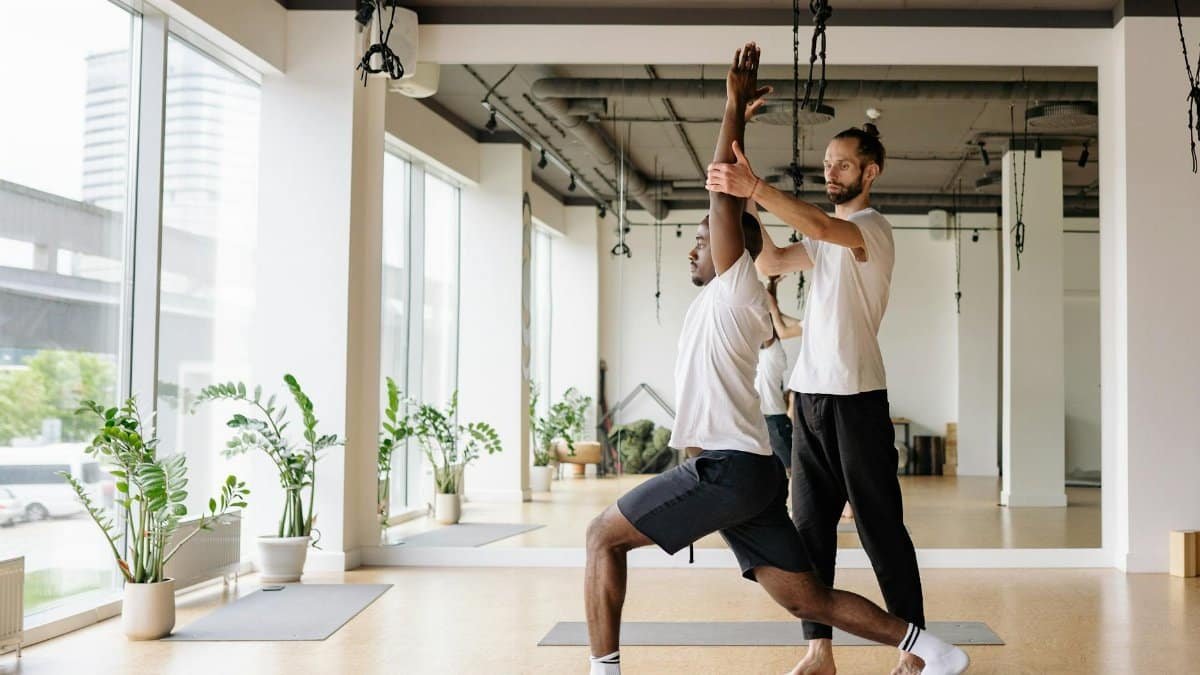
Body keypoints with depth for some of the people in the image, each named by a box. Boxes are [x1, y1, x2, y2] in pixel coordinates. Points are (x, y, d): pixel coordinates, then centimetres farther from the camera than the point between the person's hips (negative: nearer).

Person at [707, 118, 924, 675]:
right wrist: (746, 203, -2)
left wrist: (756, 188, -37)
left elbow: (821, 227, -26)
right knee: (810, 526, 5)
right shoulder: (825, 237, 21)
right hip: (810, 396, 8)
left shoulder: (872, 226, -5)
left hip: (857, 397, -8)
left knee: (881, 528, -2)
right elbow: (772, 263, 10)